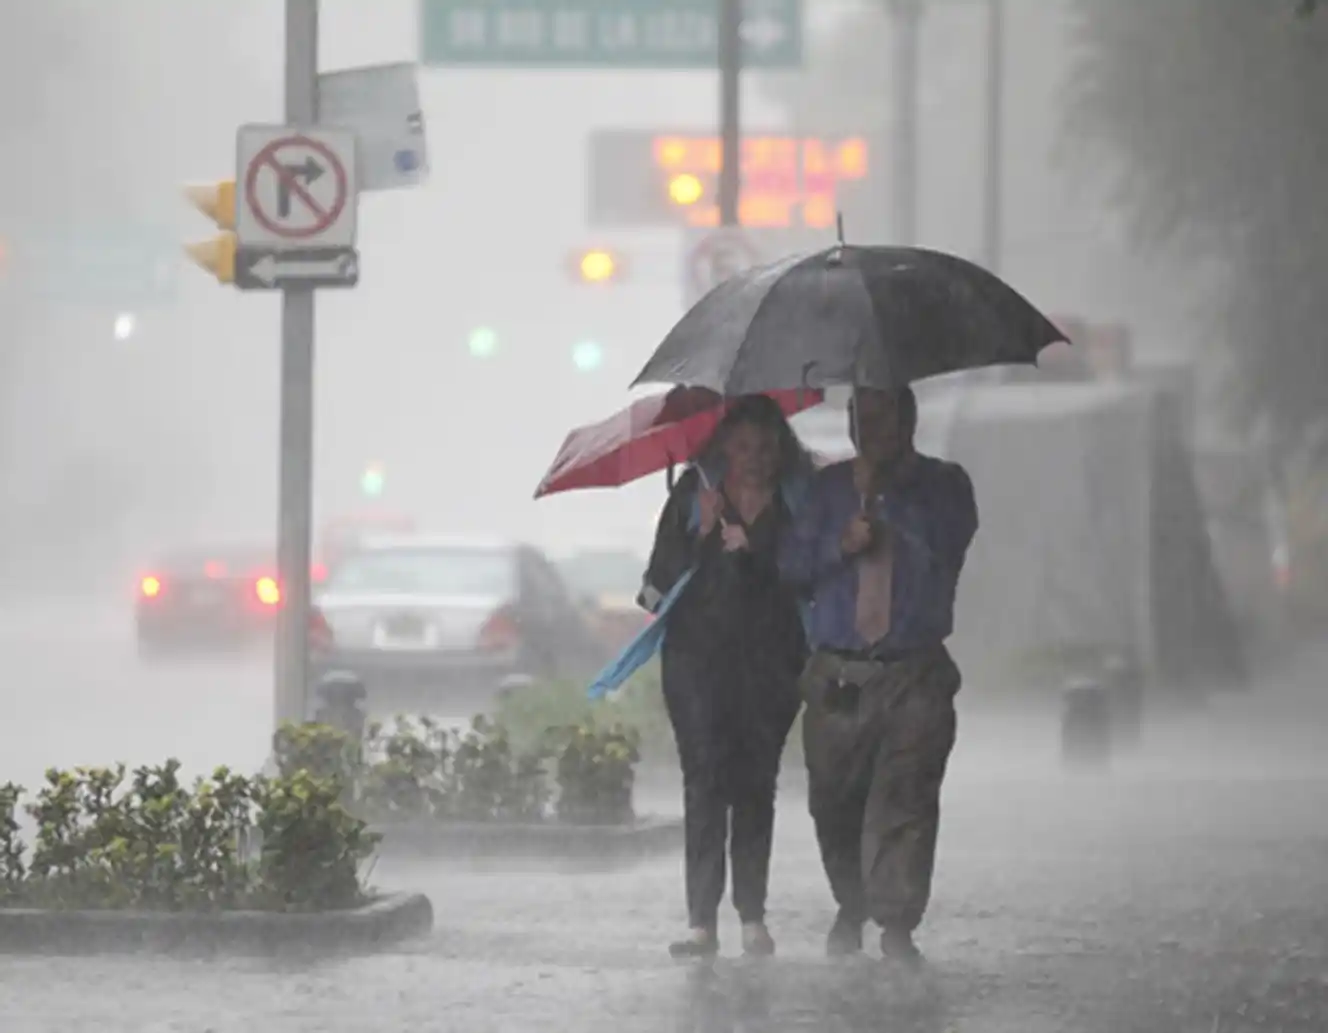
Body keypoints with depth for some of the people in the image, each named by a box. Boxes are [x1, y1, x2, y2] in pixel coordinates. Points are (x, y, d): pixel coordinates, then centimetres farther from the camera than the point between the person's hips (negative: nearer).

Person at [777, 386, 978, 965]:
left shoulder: (943, 485, 8)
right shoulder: (830, 488, 14)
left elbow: (947, 543, -12)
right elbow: (792, 565, 7)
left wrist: (881, 490, -11)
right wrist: (841, 545, -11)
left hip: (914, 676, -2)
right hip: (837, 673, 2)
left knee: (906, 799, -12)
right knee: (834, 799, 6)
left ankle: (896, 924, -12)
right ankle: (851, 908, 28)